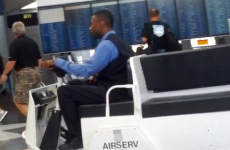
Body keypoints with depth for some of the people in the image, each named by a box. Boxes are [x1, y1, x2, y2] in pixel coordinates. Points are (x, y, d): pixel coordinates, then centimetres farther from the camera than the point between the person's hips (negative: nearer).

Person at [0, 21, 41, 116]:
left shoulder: (15, 44, -9)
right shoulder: (32, 42, 12)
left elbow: (12, 62, -14)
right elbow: (39, 60, 17)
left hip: (24, 74, -8)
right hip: (35, 73, 8)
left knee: (19, 102, -8)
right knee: (30, 100, 18)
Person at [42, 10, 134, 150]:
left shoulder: (107, 45, -16)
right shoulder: (116, 41, 16)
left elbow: (86, 70, -21)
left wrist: (58, 62, -13)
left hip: (113, 92, -10)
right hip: (117, 88, 10)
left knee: (64, 91, -10)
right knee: (74, 85, 19)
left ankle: (79, 136, -5)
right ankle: (81, 128, 19)